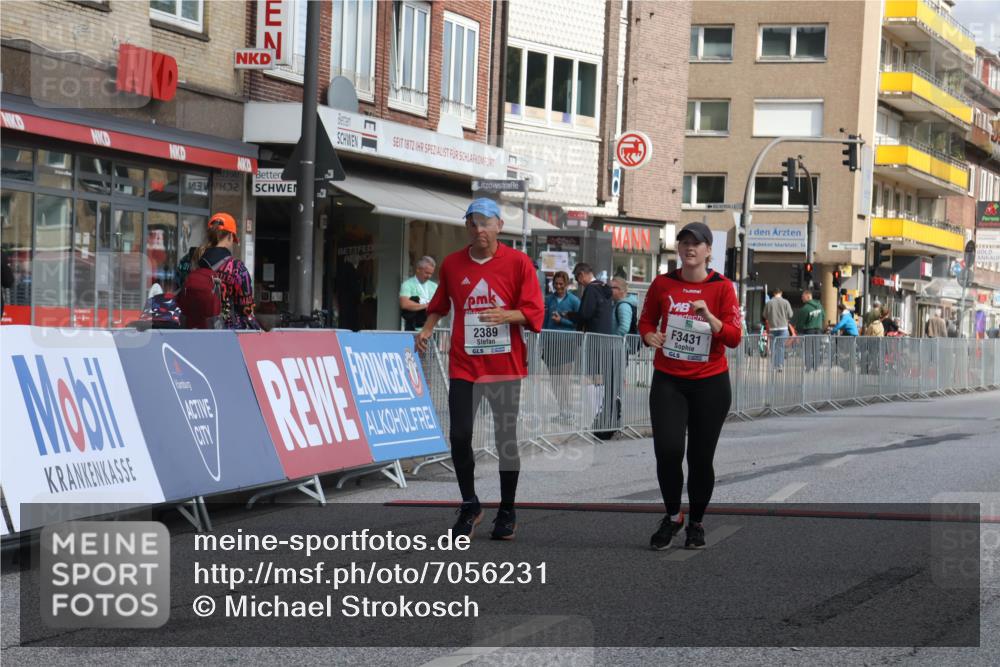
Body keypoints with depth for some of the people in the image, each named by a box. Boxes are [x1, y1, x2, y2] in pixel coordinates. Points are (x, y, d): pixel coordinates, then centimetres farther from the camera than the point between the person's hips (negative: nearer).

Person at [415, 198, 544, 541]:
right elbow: (440, 303, 23)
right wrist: (427, 329, 6)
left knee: (506, 439, 3)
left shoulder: (518, 262, -2)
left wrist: (507, 315, -23)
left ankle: (507, 513, 16)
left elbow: (534, 312, -5)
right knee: (460, 436, -4)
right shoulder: (452, 264, 7)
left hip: (505, 366, -2)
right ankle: (469, 506, 15)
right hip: (463, 366, 2)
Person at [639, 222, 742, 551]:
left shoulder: (722, 287, -2)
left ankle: (696, 523, 23)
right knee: (667, 449, -13)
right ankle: (673, 516, 10)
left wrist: (709, 317, -22)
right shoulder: (663, 283, 3)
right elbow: (646, 320, 16)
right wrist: (649, 336, -6)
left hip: (710, 383, -1)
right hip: (668, 380, 1)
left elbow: (734, 337, -7)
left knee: (701, 457, 3)